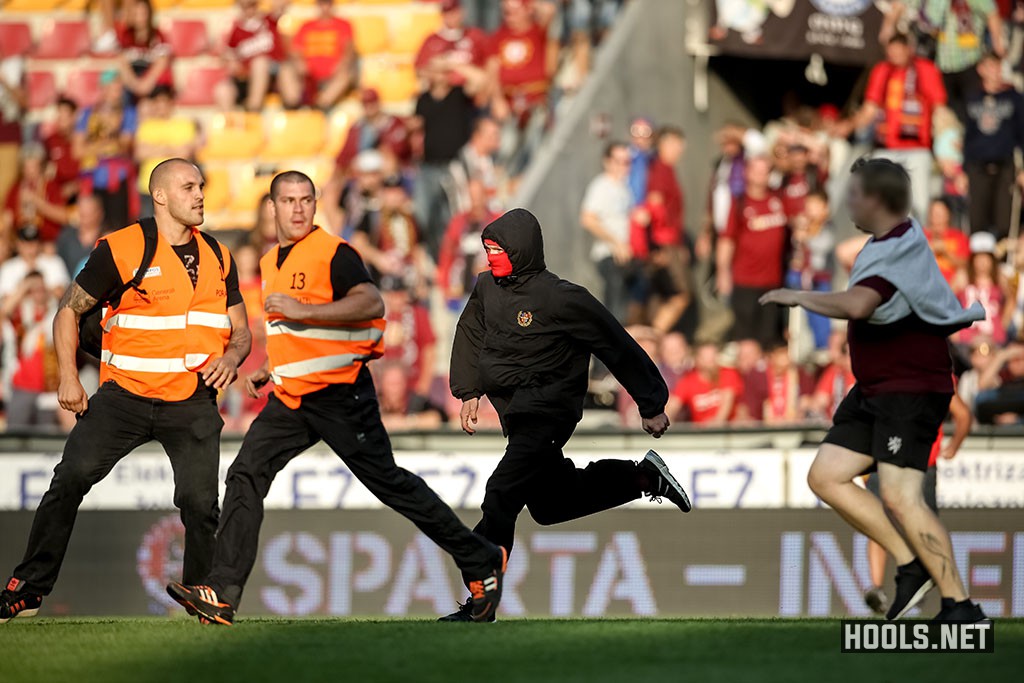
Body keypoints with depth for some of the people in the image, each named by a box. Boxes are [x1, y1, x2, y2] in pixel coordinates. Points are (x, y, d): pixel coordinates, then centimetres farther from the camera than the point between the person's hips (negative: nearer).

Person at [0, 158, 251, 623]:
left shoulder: (217, 259, 10)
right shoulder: (119, 250, -3)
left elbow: (240, 329, 17)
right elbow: (69, 310, 3)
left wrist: (231, 357, -7)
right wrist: (67, 377, -7)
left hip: (192, 402, 2)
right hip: (125, 394, -2)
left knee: (199, 502, -8)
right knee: (71, 477, -12)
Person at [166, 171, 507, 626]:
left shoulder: (334, 253, -10)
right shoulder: (270, 263, 17)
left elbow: (371, 304, -25)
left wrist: (301, 310, -27)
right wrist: (270, 370, 20)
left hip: (340, 392, -8)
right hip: (291, 398, 8)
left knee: (388, 482, -3)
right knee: (246, 475, -6)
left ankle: (482, 562, 10)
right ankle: (221, 594, -10)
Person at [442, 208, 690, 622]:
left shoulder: (560, 299, -16)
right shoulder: (487, 288, 5)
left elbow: (618, 349, -10)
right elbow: (470, 335, 23)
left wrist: (651, 406, -6)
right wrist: (469, 391, 10)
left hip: (548, 412, -9)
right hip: (516, 415, 9)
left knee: (501, 497, -20)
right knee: (548, 505, 18)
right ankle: (642, 477, 30)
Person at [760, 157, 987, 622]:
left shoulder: (898, 249, -20)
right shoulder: (896, 242, 11)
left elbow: (857, 305, -35)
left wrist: (798, 297, -23)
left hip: (911, 391, -10)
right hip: (874, 391, 10)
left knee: (899, 496, -18)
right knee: (826, 476, 4)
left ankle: (960, 604, -14)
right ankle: (911, 566, 6)